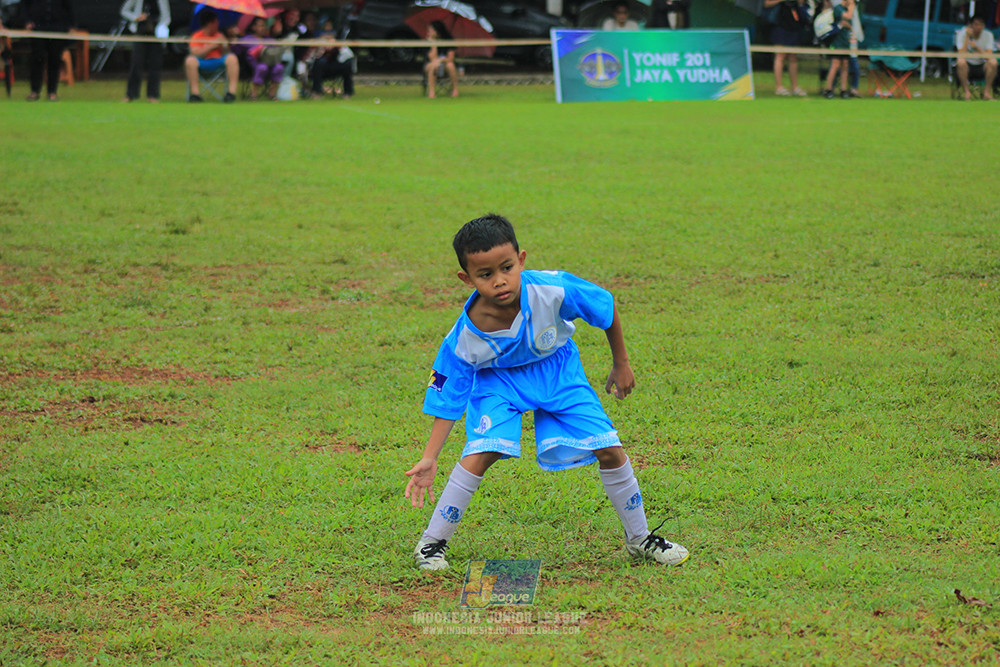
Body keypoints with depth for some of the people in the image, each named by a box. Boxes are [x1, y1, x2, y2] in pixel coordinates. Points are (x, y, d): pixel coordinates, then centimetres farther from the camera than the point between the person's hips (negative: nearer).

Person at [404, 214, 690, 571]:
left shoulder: (553, 290, -35)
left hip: (557, 371, 2)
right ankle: (432, 543, -4)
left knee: (609, 449, -4)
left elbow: (606, 305, -14)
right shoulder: (464, 340, -32)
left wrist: (620, 364, -1)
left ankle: (640, 538, 18)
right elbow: (448, 400, -18)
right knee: (480, 454, -23)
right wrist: (429, 459, -24)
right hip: (498, 380, -1)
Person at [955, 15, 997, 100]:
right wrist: (967, 37, -25)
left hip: (981, 66, 2)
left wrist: (976, 47, -28)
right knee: (961, 61, -35)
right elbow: (962, 55, -22)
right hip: (967, 66, -2)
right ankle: (966, 92, -23)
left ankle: (987, 92, -18)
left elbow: (989, 56, -16)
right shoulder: (962, 34, -10)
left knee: (993, 62, -29)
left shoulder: (988, 35, -4)